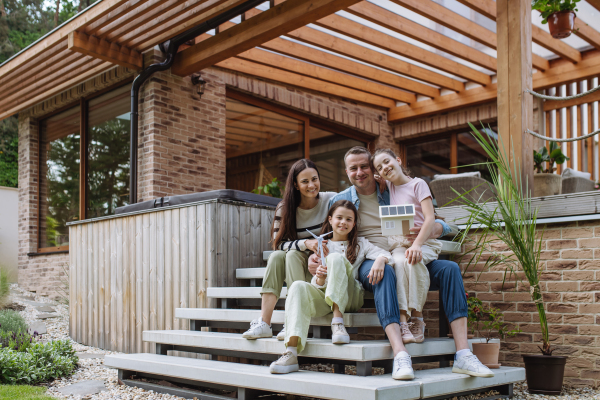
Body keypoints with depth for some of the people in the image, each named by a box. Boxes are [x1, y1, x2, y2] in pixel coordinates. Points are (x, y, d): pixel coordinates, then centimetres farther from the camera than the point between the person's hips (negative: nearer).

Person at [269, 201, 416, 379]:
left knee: (335, 258, -24)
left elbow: (386, 254, -3)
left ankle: (338, 321, -29)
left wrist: (380, 260, -28)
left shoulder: (360, 244, 16)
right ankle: (291, 354, -39)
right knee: (298, 286, -28)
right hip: (324, 298, 2)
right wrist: (320, 279, -14)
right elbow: (318, 285, 11)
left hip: (351, 296, -2)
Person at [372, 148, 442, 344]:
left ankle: (417, 318, -26)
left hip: (423, 242, -3)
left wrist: (416, 244, -23)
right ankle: (403, 320, -41)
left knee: (413, 259, -36)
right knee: (399, 261, -32)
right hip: (397, 244, 3)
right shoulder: (389, 187, 18)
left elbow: (430, 219, -9)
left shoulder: (418, 184, 2)